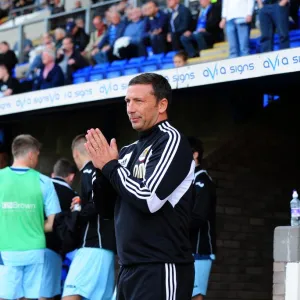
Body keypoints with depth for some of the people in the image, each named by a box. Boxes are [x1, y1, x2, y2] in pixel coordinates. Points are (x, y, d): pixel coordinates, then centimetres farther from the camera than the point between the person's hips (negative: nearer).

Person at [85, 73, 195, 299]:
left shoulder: (171, 141, -9)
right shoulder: (131, 150, 13)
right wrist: (101, 167, 0)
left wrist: (110, 166, -8)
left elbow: (148, 199, -21)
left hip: (160, 268, -8)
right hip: (130, 268, 8)